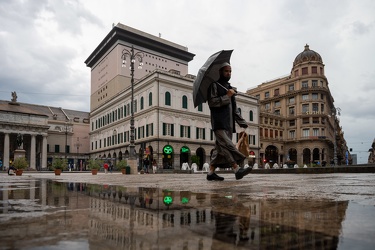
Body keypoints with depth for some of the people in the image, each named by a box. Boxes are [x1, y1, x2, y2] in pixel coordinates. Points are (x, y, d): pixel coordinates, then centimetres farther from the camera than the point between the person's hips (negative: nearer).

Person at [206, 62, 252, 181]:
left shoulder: (230, 87, 25)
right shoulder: (214, 85, 1)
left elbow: (234, 108, 25)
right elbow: (211, 102, -12)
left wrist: (241, 121, 17)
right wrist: (227, 96, -9)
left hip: (228, 123, 8)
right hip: (219, 123, -8)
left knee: (220, 148, 4)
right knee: (227, 145, -18)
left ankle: (211, 172, 8)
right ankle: (237, 170, -24)